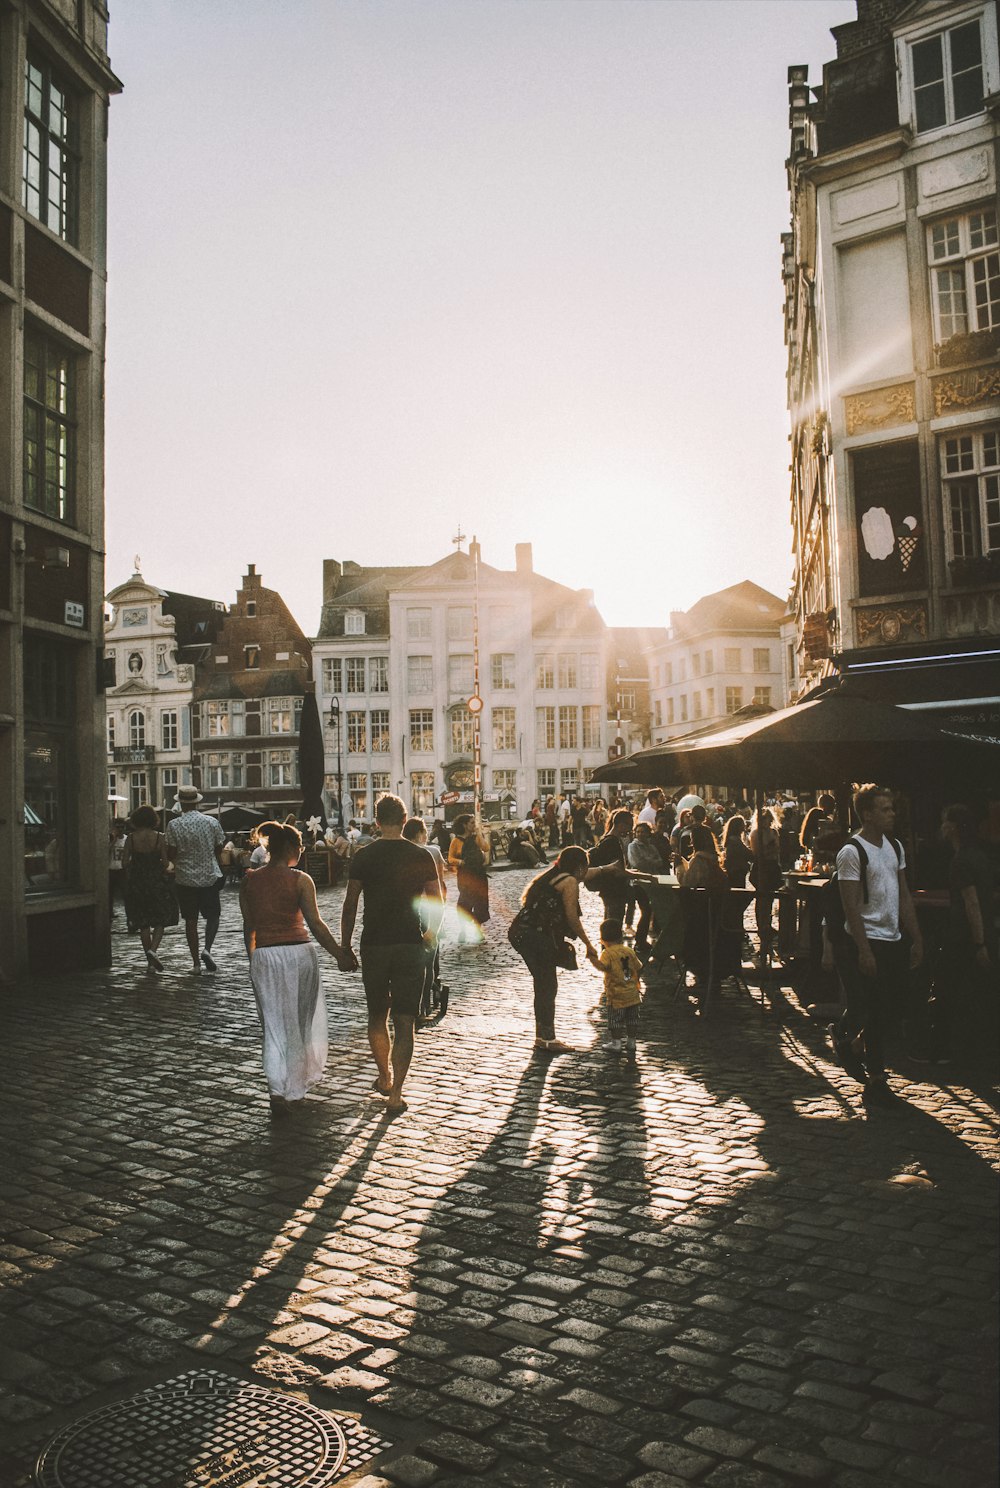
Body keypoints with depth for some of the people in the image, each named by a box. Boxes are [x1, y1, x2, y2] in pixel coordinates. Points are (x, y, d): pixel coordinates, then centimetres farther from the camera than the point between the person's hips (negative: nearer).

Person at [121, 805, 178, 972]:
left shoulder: (131, 838, -4)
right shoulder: (159, 837, -8)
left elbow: (124, 863, -4)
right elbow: (165, 862, -9)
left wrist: (129, 878, 14)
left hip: (136, 883, 2)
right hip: (157, 882, -2)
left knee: (143, 923, 11)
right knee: (160, 920, 10)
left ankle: (150, 961, 13)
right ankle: (153, 950, -13)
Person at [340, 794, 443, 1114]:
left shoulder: (363, 856, -3)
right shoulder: (421, 856, -1)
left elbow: (350, 905, -4)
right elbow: (438, 904, 2)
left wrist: (345, 946, 7)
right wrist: (431, 935, 19)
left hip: (373, 946, 0)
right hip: (410, 946, 0)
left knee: (377, 1016, 19)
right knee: (404, 1022, 3)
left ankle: (385, 1077, 31)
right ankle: (396, 1094, 0)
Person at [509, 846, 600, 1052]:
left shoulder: (550, 876, 22)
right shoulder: (570, 881, -5)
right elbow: (572, 918, -9)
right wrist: (588, 945, -2)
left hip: (520, 933, 9)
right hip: (536, 935, -9)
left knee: (542, 985, 18)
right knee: (548, 987, 1)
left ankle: (542, 1036, 26)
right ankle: (548, 1039, 8)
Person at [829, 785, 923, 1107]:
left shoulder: (895, 846, 11)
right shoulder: (851, 851, -14)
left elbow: (903, 896, 15)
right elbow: (850, 905, -16)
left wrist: (916, 938, 11)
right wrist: (864, 950, -19)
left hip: (894, 940, 8)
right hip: (866, 942, -8)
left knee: (895, 1002, 12)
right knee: (875, 1011, -2)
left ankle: (845, 1033, 34)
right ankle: (875, 1080, 10)